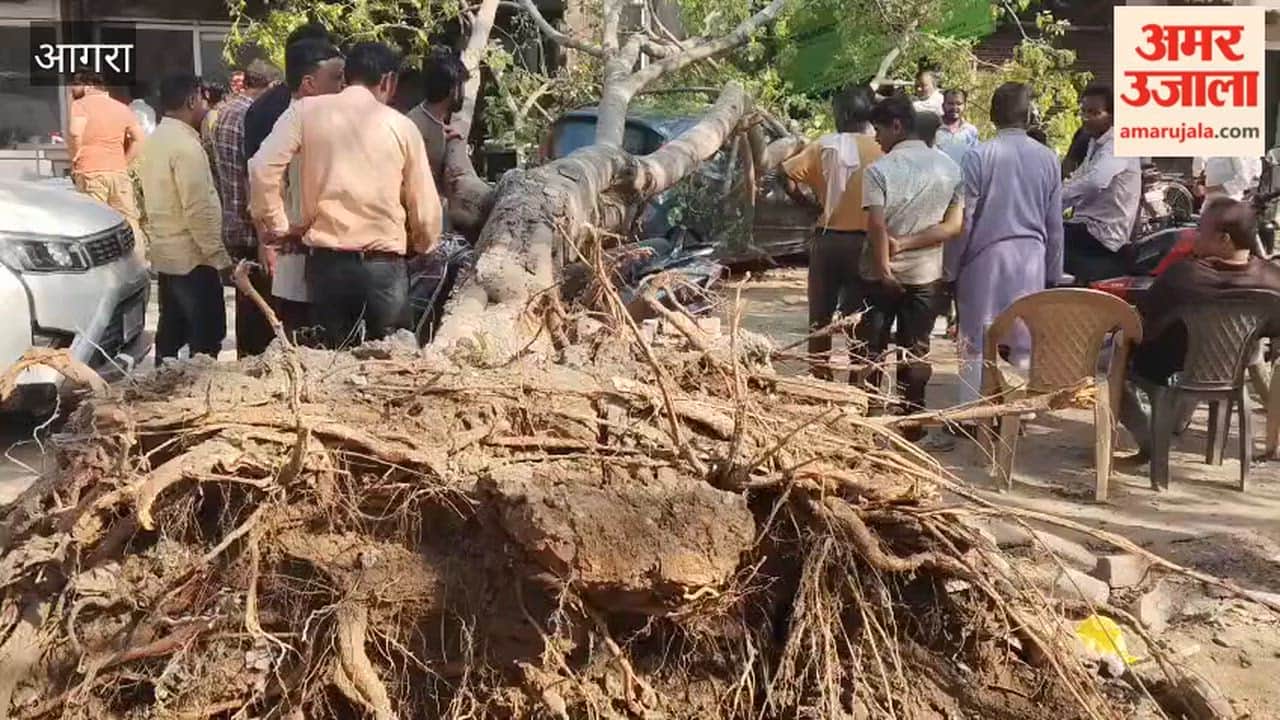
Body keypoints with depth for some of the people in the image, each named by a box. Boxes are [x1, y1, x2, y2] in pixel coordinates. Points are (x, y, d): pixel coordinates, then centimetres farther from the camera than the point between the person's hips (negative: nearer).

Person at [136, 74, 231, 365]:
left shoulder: (157, 139, 11)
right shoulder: (185, 145, -18)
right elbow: (199, 209, -23)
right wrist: (218, 255, -18)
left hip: (166, 253, 10)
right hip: (192, 257, -10)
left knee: (172, 329, 16)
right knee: (207, 335, -4)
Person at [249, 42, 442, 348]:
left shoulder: (307, 110, 3)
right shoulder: (402, 125, 3)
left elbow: (263, 167, -7)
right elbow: (425, 207, 5)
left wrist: (276, 225, 7)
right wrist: (422, 247, 25)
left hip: (327, 262, 1)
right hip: (384, 265, -1)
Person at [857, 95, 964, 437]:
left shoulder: (880, 170, -12)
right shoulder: (949, 168, 1)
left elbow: (877, 225, -21)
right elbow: (953, 226, -6)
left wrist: (883, 269, -16)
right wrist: (907, 243, -10)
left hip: (882, 275, -3)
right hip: (927, 274, 3)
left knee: (870, 349, 9)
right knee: (916, 351, 12)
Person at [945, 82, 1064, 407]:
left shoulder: (979, 156, -10)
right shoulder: (1048, 158, 1)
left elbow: (964, 219, -8)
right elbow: (1055, 223, 8)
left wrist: (951, 267, 2)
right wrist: (1053, 270, 17)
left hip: (986, 258, -3)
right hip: (1031, 261, 3)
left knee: (976, 341, 4)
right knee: (1024, 343, 10)